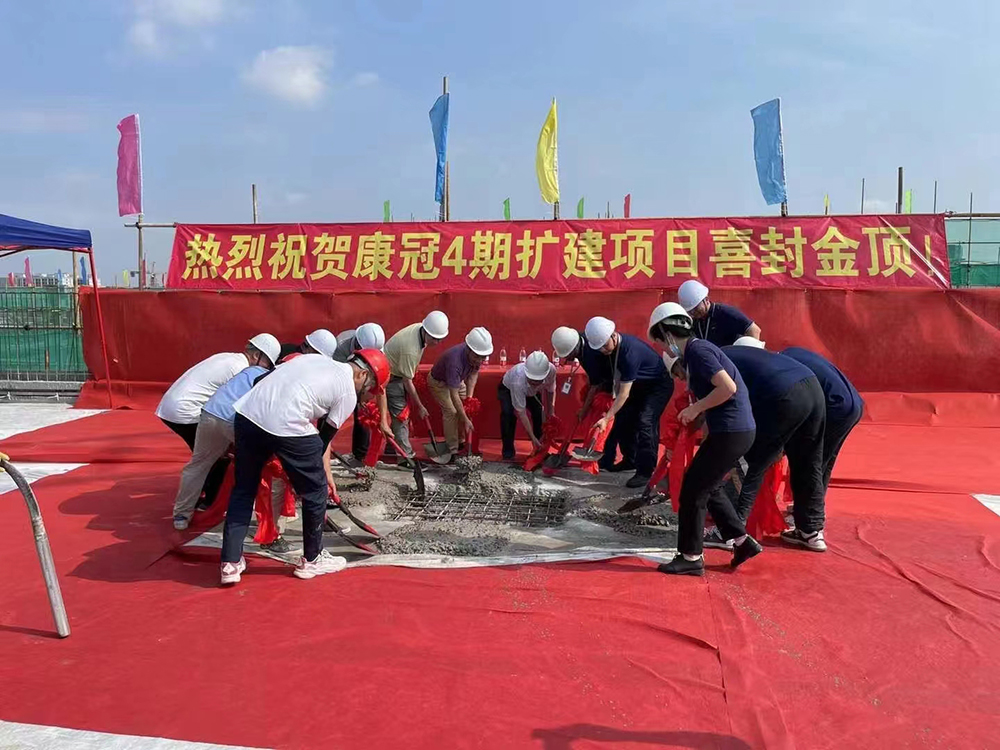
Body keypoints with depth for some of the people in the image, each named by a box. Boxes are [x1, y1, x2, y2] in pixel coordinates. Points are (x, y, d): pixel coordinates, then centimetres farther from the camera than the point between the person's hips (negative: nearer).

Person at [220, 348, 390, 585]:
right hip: (286, 426, -7)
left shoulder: (315, 358, 24)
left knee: (243, 489, 23)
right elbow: (325, 438, 9)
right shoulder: (348, 393, 6)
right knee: (315, 491, 15)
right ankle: (311, 560, 31)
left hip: (247, 412, 7)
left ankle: (231, 563, 26)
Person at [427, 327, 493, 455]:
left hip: (457, 379, 7)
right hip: (438, 382, -7)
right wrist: (466, 420, -38)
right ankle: (453, 450, -7)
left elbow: (473, 374, -6)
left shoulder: (478, 356, -25)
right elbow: (454, 395, -42)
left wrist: (469, 396, -16)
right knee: (451, 412, -16)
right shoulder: (455, 361, -45)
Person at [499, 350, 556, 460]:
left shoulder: (551, 370, -36)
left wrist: (551, 412, -8)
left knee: (540, 413, -16)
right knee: (508, 413, -27)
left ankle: (540, 448, 2)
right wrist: (532, 437, -39)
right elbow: (521, 413, -38)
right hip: (508, 389, -4)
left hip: (531, 392, 4)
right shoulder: (518, 380, -46)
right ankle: (508, 451, -13)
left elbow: (551, 390, -11)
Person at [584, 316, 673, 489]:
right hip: (639, 383, 9)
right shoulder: (612, 346, -11)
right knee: (623, 418, 7)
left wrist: (606, 419, -35)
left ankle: (645, 472, -16)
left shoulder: (629, 352, -37)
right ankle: (630, 459, 23)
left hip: (659, 385, -9)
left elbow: (624, 393, -34)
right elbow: (620, 377, 6)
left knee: (645, 422, -21)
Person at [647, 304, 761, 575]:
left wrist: (696, 408, -15)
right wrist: (698, 412, 12)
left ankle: (691, 558, 11)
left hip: (731, 432, -10)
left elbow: (728, 387, -25)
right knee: (708, 487, 21)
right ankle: (743, 541, 27)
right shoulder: (697, 349, 14)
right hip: (740, 430, 10)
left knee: (693, 491, 0)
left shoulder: (697, 351, -16)